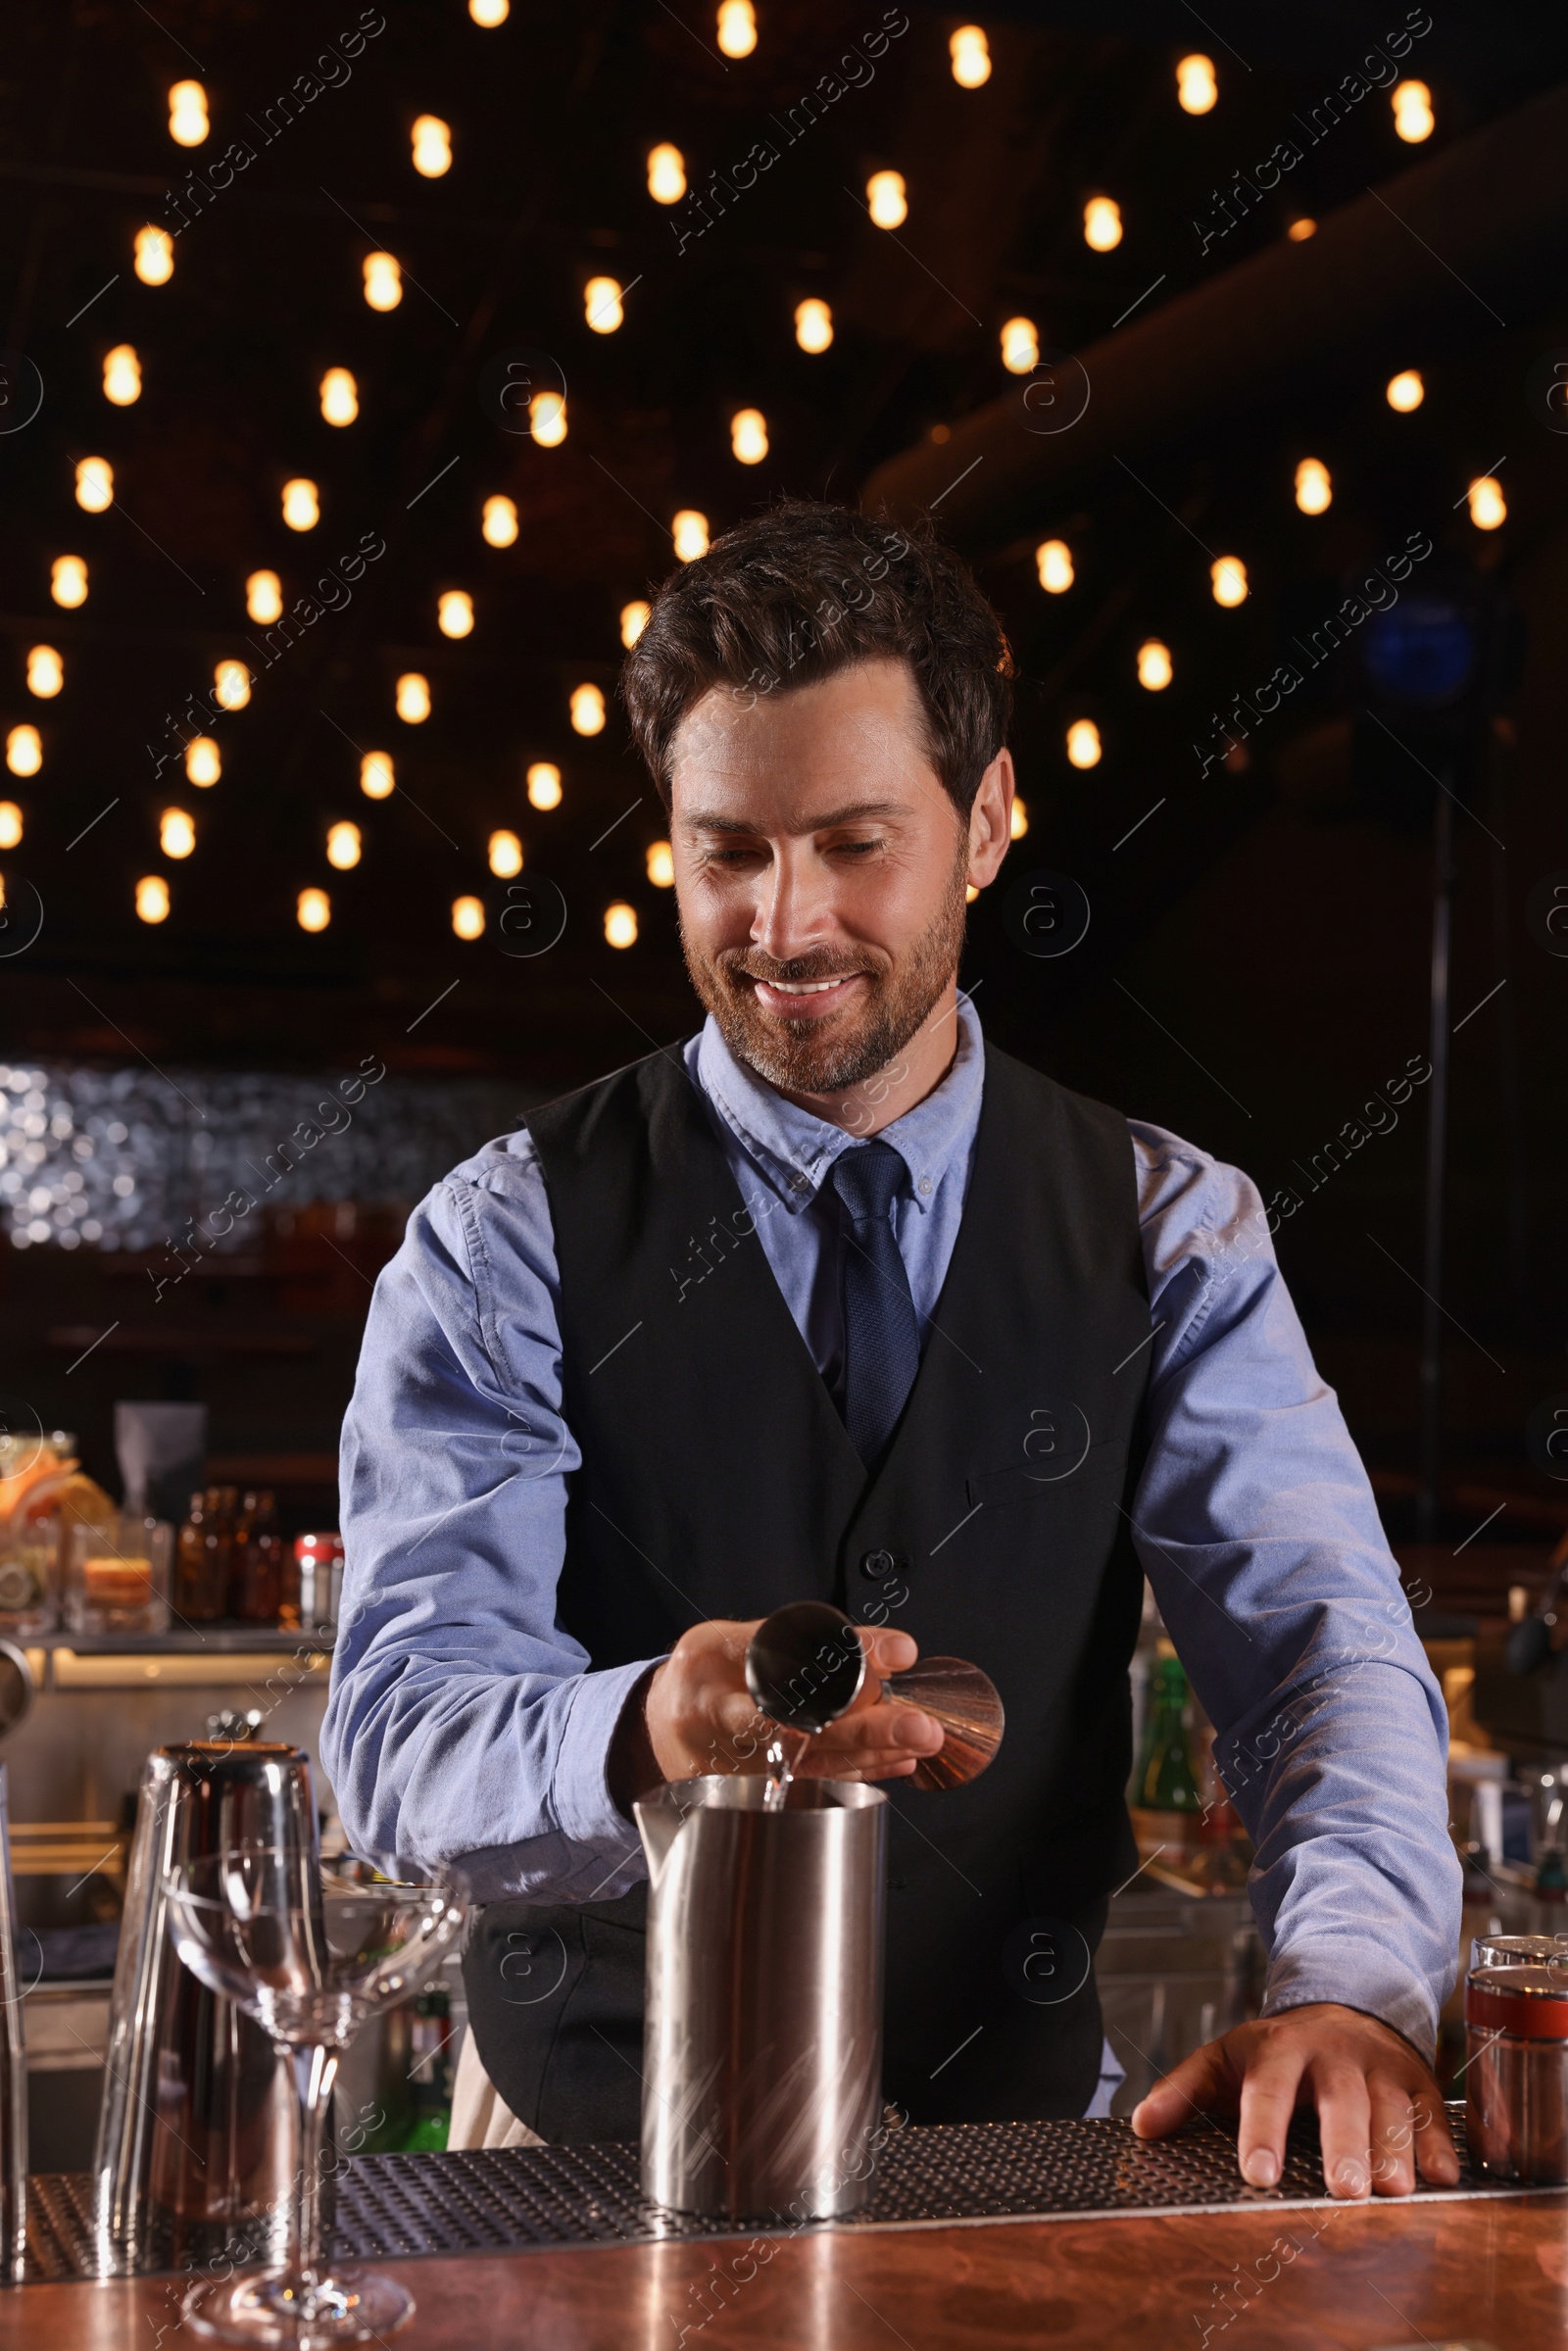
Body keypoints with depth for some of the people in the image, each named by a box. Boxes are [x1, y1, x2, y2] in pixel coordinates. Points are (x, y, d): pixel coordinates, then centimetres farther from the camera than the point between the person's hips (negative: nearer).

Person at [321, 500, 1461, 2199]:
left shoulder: (1171, 1236, 3)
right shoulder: (507, 1245, -4)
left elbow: (1313, 1642, -6)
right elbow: (401, 1733, -13)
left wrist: (1354, 1985, -25)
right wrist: (643, 1738, -35)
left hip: (1022, 2147, 2)